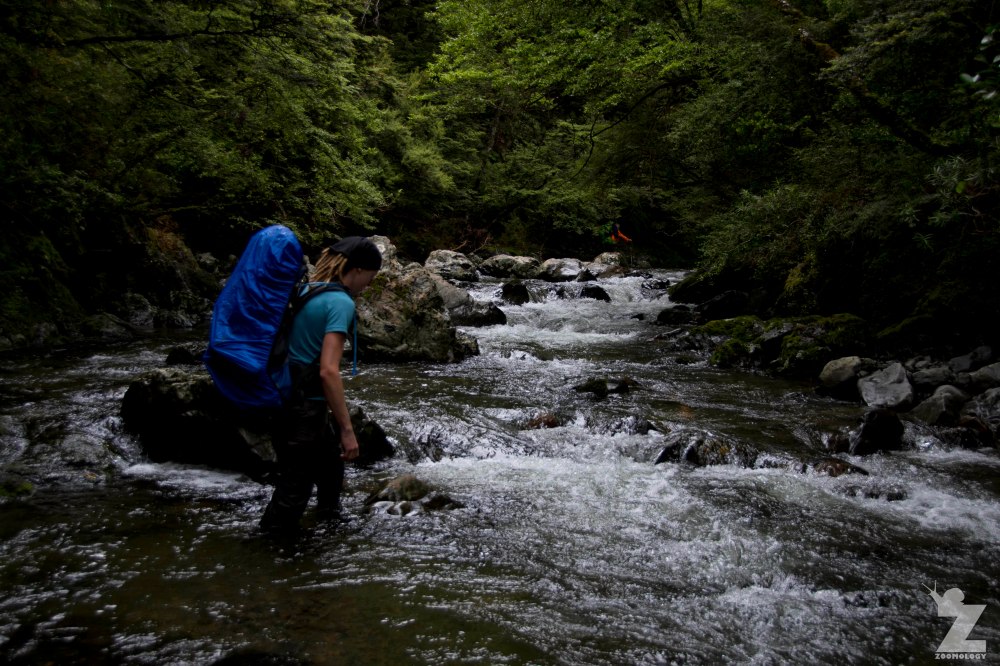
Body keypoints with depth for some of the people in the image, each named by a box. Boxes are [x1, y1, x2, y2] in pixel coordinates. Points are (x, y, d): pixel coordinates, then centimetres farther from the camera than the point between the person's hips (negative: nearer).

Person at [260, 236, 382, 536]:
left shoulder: (305, 290, 8)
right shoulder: (340, 303, -17)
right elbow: (328, 371, -25)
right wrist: (347, 430, -21)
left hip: (284, 396, 10)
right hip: (304, 407, -10)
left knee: (329, 463, 28)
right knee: (296, 484, 5)